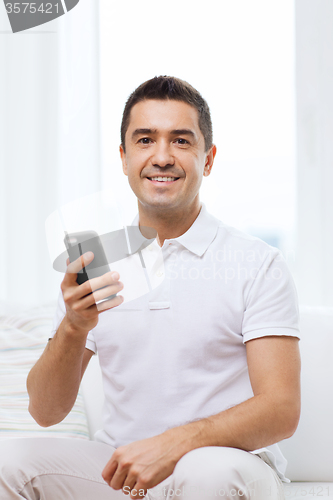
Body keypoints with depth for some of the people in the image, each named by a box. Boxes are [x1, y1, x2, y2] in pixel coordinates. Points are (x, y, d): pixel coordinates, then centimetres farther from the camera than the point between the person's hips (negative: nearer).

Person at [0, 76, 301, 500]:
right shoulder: (93, 266, 8)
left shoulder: (258, 264, -3)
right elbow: (46, 412, 3)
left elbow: (281, 411, -10)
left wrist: (176, 443, -26)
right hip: (119, 465, 3)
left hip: (232, 463, -2)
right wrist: (73, 328, -17)